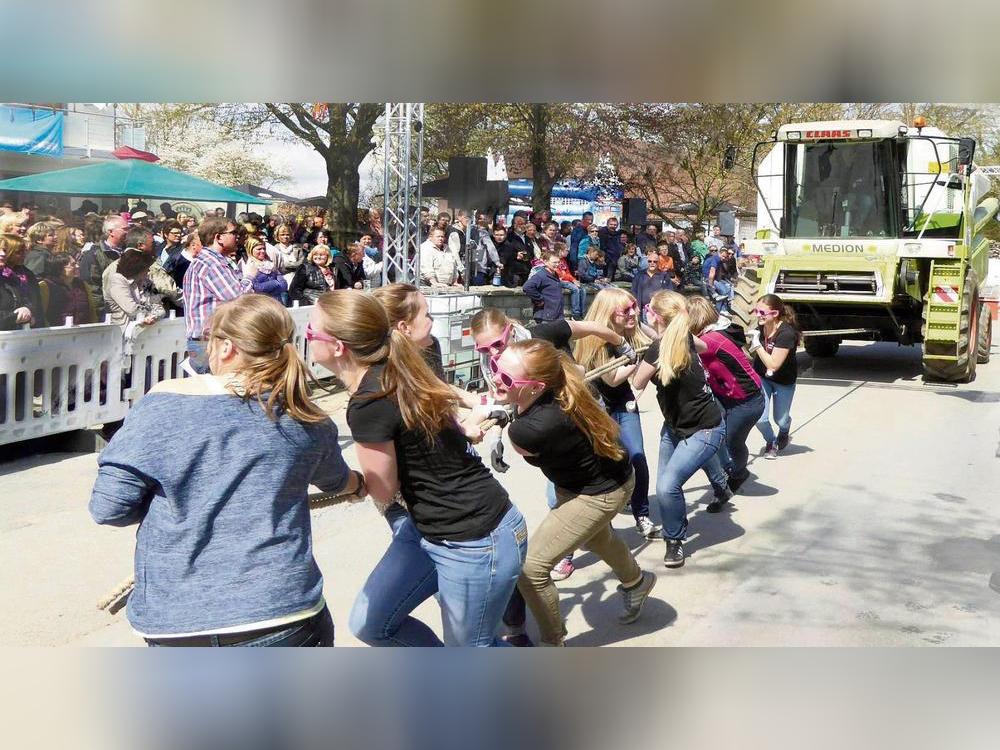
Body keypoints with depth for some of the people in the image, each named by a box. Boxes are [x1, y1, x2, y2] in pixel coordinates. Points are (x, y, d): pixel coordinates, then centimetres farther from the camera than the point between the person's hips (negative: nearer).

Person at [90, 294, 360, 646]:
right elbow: (336, 479, 25)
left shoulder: (166, 400, -6)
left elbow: (108, 506, -6)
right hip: (282, 618, 1)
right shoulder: (304, 419, 3)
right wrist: (358, 485, 50)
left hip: (176, 629, 0)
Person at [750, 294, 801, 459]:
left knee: (780, 420, 14)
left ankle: (784, 432, 53)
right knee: (760, 418, -7)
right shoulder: (761, 327, -15)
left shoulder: (786, 333, -31)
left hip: (783, 381, -3)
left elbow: (773, 364, -30)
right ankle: (770, 441, 26)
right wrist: (749, 344, -16)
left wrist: (757, 345, -31)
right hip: (762, 377, 3)